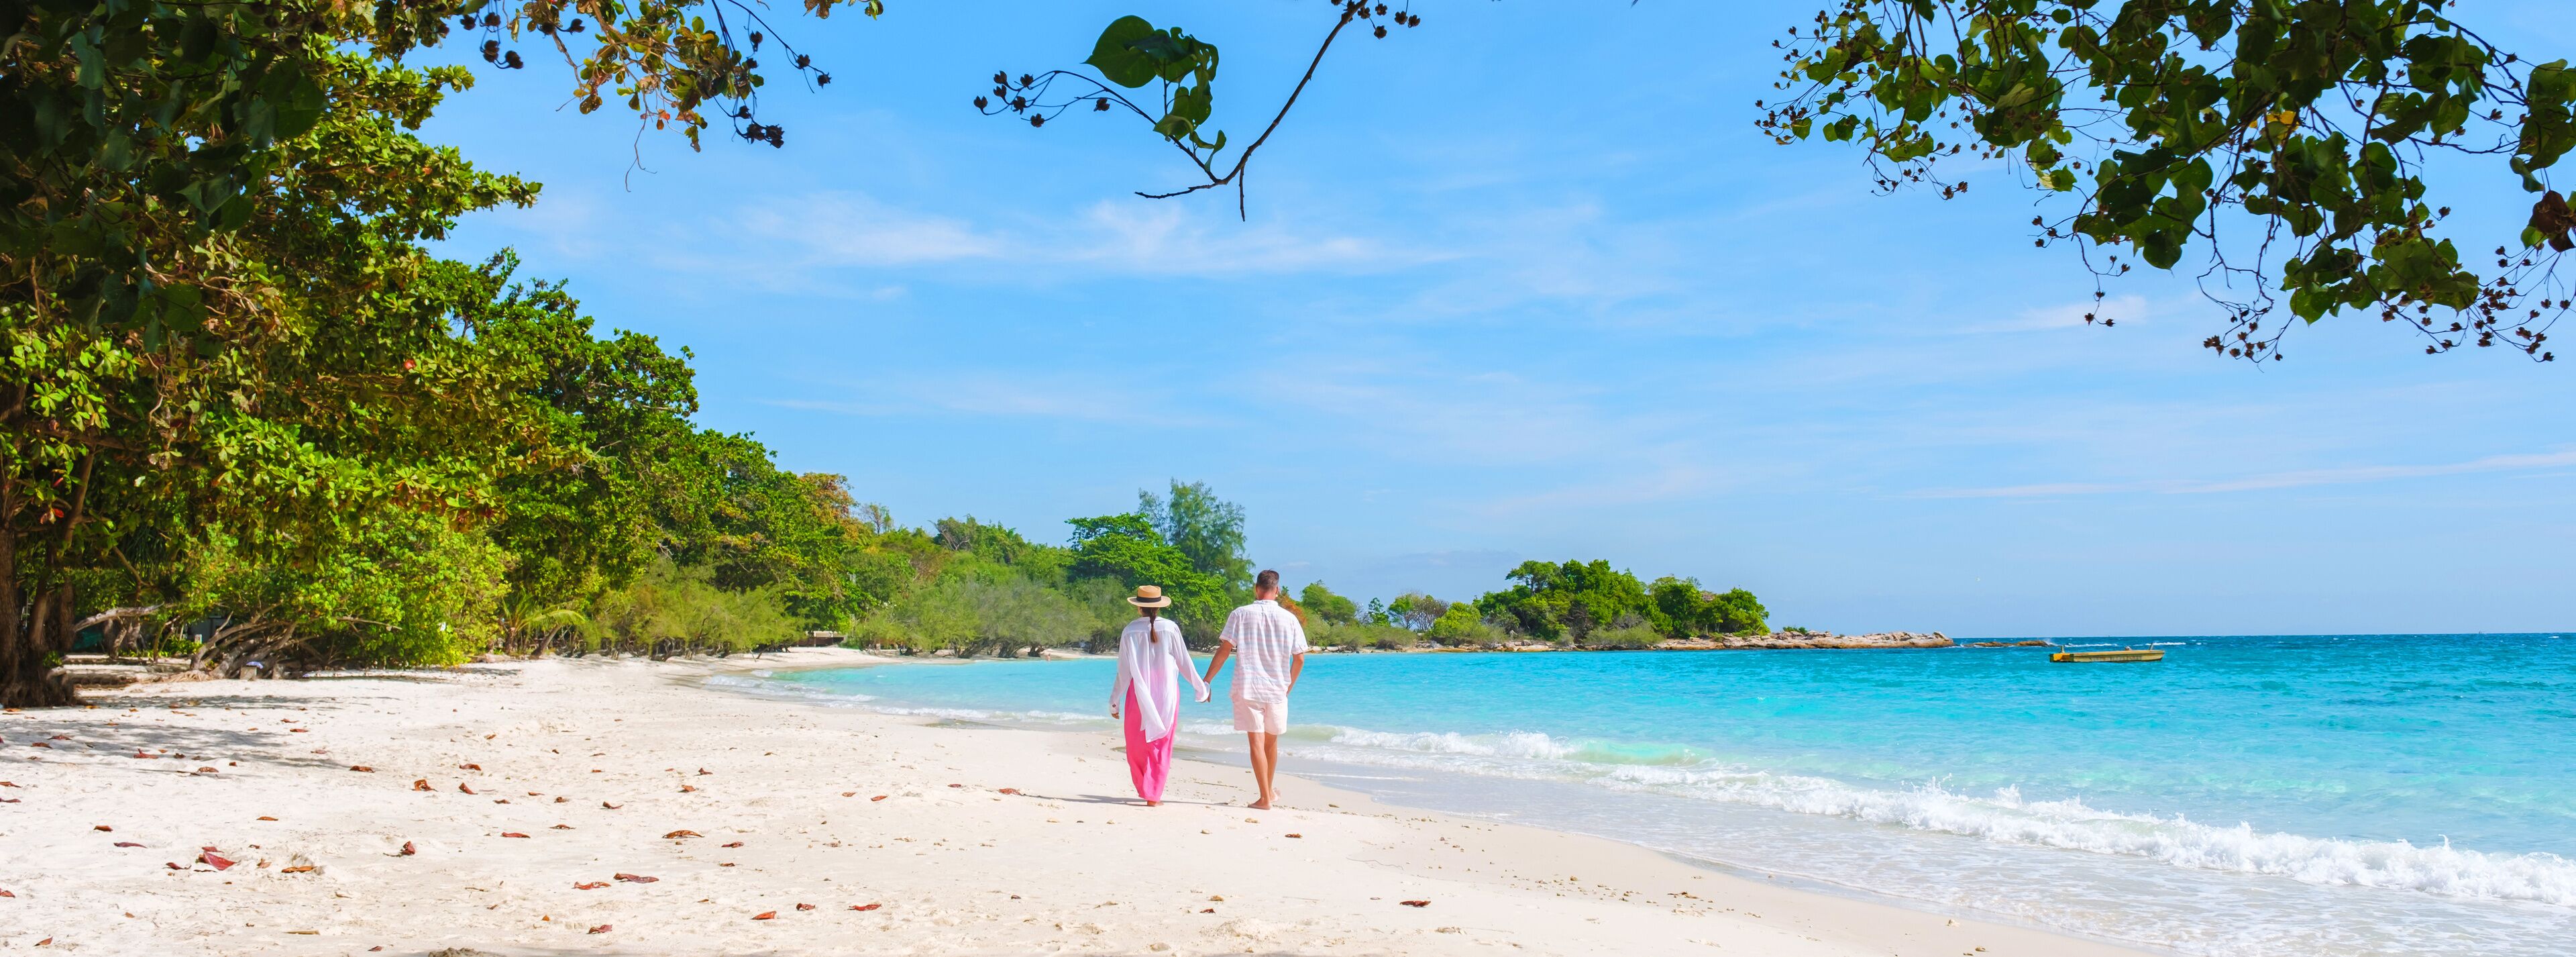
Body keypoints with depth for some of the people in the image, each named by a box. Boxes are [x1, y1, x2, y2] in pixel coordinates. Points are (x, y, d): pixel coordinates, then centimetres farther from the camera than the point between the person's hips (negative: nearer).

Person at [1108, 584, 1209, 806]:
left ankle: (1144, 789, 20)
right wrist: (1201, 687, 15)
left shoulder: (1130, 631, -4)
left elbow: (1124, 671, -3)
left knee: (1137, 746, 14)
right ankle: (1153, 796, 2)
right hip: (1166, 695, 0)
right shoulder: (1170, 629, -5)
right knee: (1160, 746, 5)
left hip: (1139, 694, 0)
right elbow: (1184, 663, 1)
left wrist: (1115, 700, 6)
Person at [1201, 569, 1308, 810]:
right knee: (1271, 741, 18)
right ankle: (1269, 791, 34)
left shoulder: (1240, 615, -3)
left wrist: (1206, 681, 0)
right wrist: (1289, 686, 19)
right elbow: (1299, 659, 4)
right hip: (1277, 690, 2)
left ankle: (1265, 798, -5)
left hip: (1247, 688, -2)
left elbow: (1224, 650, -7)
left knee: (1256, 741, -2)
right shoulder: (1289, 618, 2)